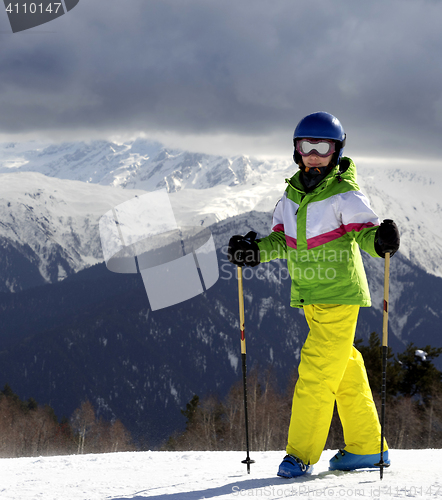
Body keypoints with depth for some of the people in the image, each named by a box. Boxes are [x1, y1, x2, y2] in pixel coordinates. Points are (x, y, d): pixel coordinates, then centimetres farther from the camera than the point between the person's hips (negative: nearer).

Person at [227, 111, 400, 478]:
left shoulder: (344, 195, -12)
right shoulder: (293, 193, 9)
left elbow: (364, 229, -20)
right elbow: (284, 239, 17)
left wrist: (381, 240, -41)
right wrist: (256, 251, 1)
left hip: (340, 293, -7)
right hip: (311, 295, 7)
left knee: (318, 370, -9)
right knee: (345, 369, 13)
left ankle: (302, 453, -2)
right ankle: (366, 446, 22)